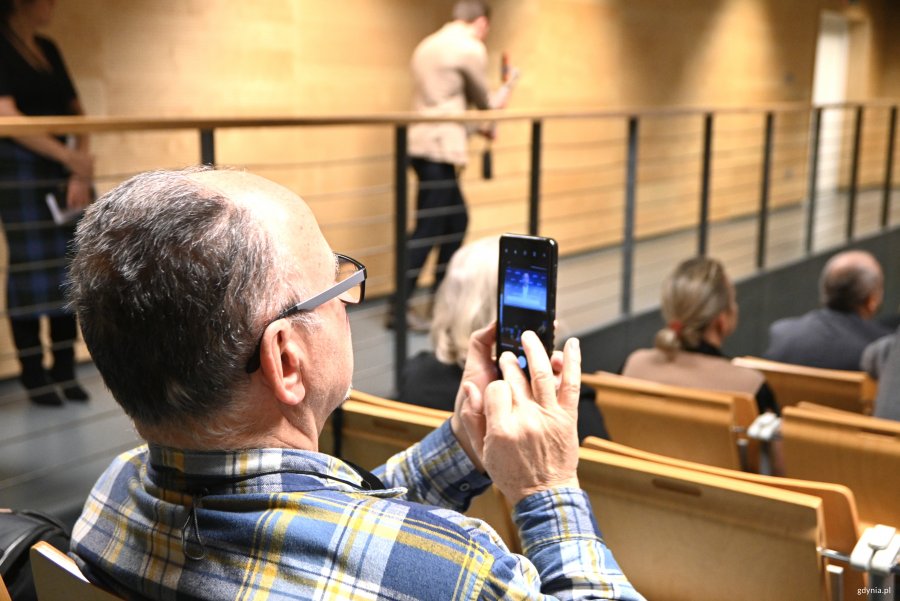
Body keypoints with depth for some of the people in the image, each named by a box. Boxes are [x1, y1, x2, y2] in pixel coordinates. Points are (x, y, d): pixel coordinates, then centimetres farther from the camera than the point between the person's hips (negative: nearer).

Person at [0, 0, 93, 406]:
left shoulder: (48, 50, 12)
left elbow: (77, 114, 10)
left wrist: (81, 175, -2)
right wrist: (68, 156, -25)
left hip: (64, 170, 7)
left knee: (69, 271, 5)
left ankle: (65, 372, 14)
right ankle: (34, 378, 7)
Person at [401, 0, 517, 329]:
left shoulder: (429, 45, 19)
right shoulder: (471, 48, -6)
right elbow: (484, 102, 5)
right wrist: (507, 88, 25)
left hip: (423, 143, 9)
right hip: (439, 147, -9)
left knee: (457, 220, 16)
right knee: (429, 229, -8)